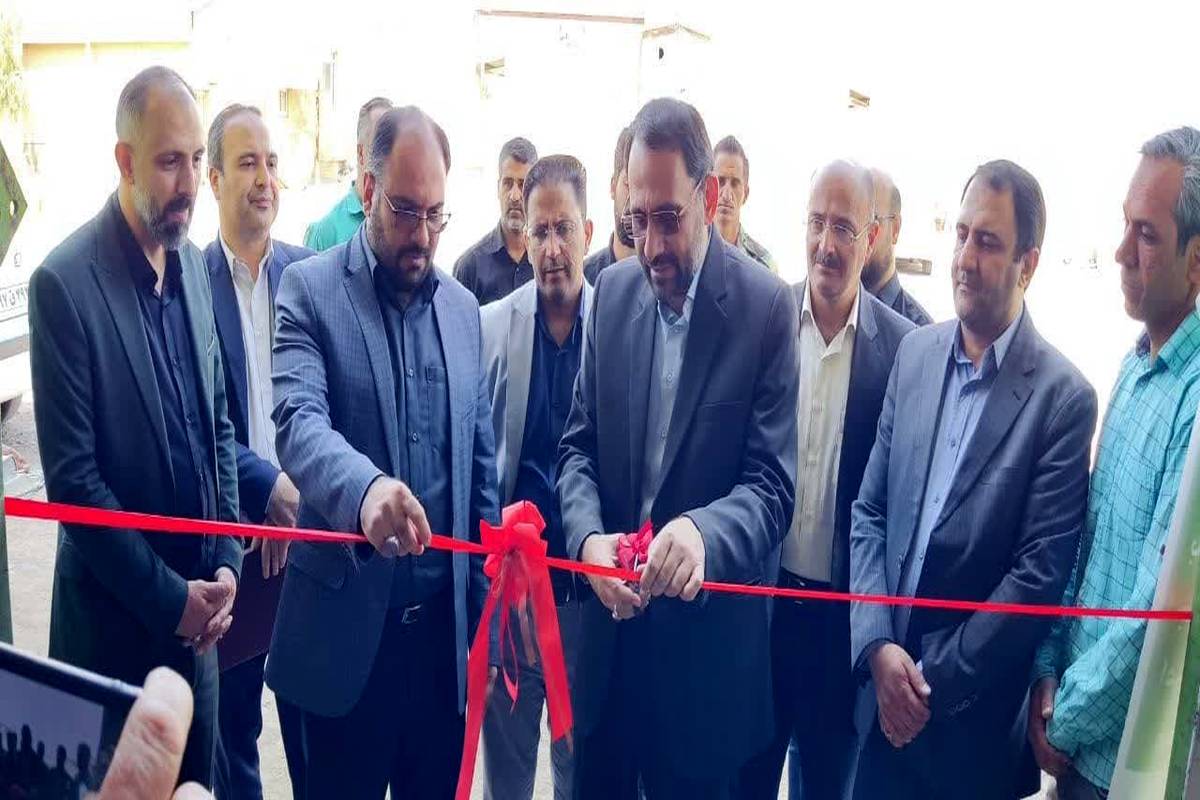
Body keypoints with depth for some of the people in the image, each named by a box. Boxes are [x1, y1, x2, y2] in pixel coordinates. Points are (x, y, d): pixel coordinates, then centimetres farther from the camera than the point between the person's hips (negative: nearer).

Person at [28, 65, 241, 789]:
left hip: (198, 614, 5)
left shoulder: (194, 265, 3)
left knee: (197, 780, 19)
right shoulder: (65, 282, -16)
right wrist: (165, 597, -13)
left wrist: (226, 560, -1)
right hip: (116, 619, -5)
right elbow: (71, 476, -17)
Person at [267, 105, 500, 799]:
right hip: (347, 627, -3)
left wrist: (485, 621, 9)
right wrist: (365, 486, -42)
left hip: (444, 627, 4)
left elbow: (482, 467, 11)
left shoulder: (464, 308, 8)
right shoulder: (309, 289, -4)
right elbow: (298, 420, -20)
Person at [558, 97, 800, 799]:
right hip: (608, 619, 4)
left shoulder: (767, 306, -11)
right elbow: (579, 444, 4)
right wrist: (589, 538, -15)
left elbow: (772, 486, -14)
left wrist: (703, 532, -34)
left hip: (704, 642, -4)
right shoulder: (613, 291, 2)